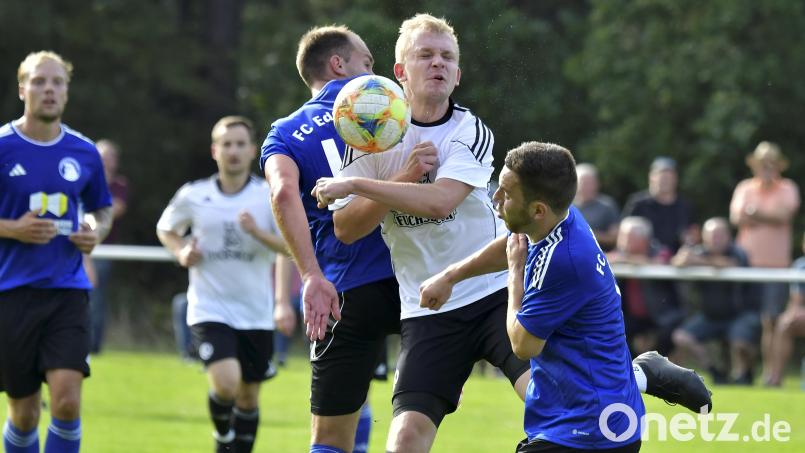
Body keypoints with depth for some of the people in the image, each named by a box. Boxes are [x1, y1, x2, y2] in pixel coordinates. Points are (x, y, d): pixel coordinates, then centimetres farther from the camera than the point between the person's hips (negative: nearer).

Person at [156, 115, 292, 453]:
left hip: (256, 313, 2)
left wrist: (258, 232, -23)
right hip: (209, 308, -2)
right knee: (226, 383, -21)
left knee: (248, 396, 10)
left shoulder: (270, 197, -2)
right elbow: (165, 229, 17)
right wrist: (181, 252, -3)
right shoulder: (193, 196, 0)